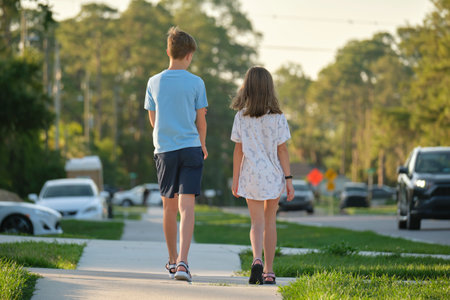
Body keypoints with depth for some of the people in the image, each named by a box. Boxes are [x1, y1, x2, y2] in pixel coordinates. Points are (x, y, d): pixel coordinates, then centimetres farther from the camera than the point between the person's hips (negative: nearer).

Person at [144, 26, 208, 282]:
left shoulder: (154, 83, 3)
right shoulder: (196, 83, -4)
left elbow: (153, 120, 11)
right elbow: (201, 121, 1)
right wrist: (203, 145, 19)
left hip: (164, 149, 3)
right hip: (190, 148, -3)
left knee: (170, 207, 15)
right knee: (187, 206, -7)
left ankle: (173, 261, 27)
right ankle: (182, 262, -20)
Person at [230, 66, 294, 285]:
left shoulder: (241, 117, -3)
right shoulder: (277, 117, -6)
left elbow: (238, 150, -1)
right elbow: (282, 150, -5)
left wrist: (235, 179, 6)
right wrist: (288, 179, 0)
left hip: (250, 175, 0)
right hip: (273, 175, 0)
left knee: (257, 222, 3)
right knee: (270, 222, 14)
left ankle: (257, 259, -24)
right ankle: (268, 270, 18)